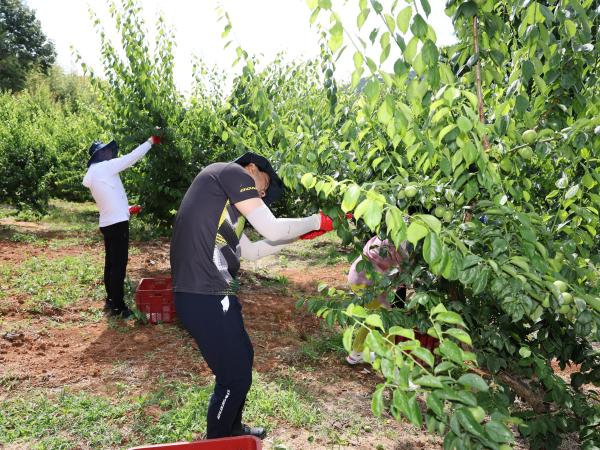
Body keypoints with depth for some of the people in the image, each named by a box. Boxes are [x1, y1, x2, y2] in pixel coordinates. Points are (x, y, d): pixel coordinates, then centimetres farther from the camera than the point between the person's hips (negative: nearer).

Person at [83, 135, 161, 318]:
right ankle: (118, 307, -2)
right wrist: (151, 141, 0)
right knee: (119, 265, -6)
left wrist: (125, 209, 31)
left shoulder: (93, 174, 18)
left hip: (107, 223, 10)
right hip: (117, 223, -10)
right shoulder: (106, 167, -10)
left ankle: (111, 300, 25)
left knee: (111, 263, 16)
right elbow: (132, 157, -9)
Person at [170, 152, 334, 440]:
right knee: (235, 376, 3)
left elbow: (251, 251, 26)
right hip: (204, 297, -10)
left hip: (214, 294, 10)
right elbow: (271, 230, -10)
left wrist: (301, 234, 26)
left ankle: (232, 429, 44)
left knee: (242, 359, 25)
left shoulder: (223, 199, 23)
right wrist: (315, 221, 5)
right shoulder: (230, 172, -6)